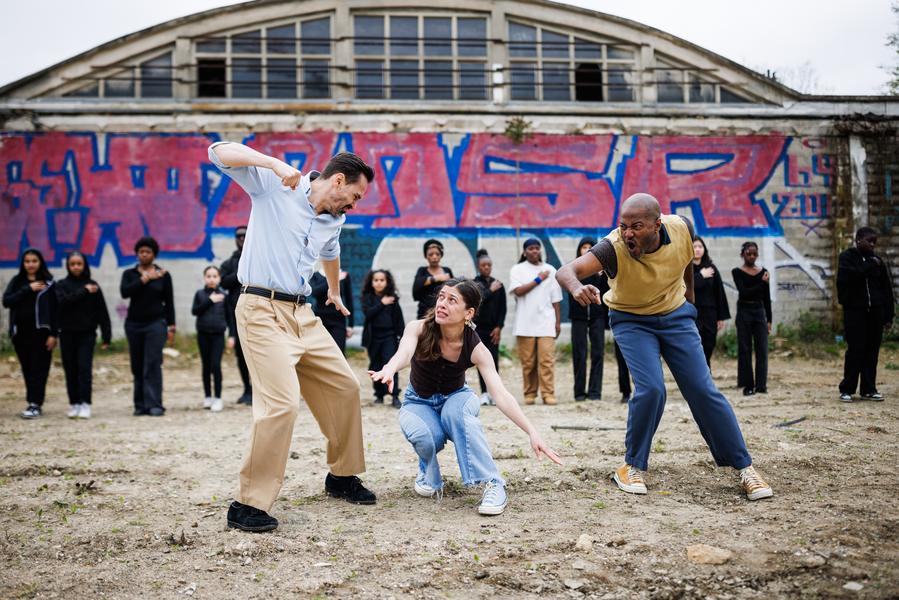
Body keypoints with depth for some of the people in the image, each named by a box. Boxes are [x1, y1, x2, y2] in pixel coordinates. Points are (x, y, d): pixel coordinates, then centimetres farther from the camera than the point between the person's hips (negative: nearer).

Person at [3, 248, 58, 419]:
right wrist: (28, 289, -13)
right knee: (27, 369, 7)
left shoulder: (48, 283, 0)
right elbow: (6, 301, -4)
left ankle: (35, 405, -6)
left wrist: (53, 334, -9)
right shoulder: (16, 282, 10)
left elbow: (55, 309, -3)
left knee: (38, 369, -6)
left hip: (41, 332, -4)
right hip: (20, 332, 4)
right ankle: (33, 402, 14)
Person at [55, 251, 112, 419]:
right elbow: (64, 301, -15)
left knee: (85, 368, -9)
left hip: (87, 333, -1)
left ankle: (85, 404, -6)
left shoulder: (93, 285, 3)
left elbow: (102, 311, 2)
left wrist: (106, 336, -1)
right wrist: (84, 291, -16)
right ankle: (74, 404, 12)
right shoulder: (62, 285, 5)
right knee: (71, 370, 4)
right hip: (67, 334, 1)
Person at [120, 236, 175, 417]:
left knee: (153, 364, -12)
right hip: (134, 324, 3)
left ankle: (154, 404, -13)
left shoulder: (163, 275, 4)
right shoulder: (129, 274, 8)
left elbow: (169, 302, 5)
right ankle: (140, 405, 10)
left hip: (156, 323, -2)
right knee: (137, 366, 4)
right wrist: (145, 279, -15)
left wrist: (171, 326, 0)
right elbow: (125, 292, -12)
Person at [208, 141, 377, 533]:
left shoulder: (335, 221, 14)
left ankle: (342, 477, 31)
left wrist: (335, 292, 51)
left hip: (302, 313, 8)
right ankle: (248, 505, -11)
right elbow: (220, 152, -15)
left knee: (344, 388, 12)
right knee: (282, 403, -20)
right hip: (262, 310, -8)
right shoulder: (273, 185, -6)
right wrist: (274, 163, -27)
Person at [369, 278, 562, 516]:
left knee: (456, 411, -37)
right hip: (419, 402, 0)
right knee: (423, 436, -34)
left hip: (455, 398, 0)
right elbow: (404, 353, -46)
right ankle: (428, 472, 3)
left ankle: (493, 485, -31)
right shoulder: (418, 328, -24)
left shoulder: (475, 348, -24)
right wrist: (389, 371, -72)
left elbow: (501, 395, -33)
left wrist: (532, 432, -47)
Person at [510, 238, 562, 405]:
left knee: (547, 359, -9)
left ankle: (548, 394, -8)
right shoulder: (517, 270, 8)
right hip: (525, 324, -1)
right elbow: (518, 291, -9)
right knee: (527, 361, 0)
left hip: (546, 323, 1)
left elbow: (555, 299, 13)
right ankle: (529, 394, 8)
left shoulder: (550, 270, 13)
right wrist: (538, 279, -4)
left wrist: (558, 321, 7)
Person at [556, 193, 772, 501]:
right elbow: (566, 271, -46)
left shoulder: (682, 229, -21)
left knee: (703, 390, -2)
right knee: (650, 389, -21)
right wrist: (577, 288, -68)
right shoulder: (614, 248, -31)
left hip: (675, 314, 3)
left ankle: (743, 466, 9)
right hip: (631, 320, -2)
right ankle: (632, 466, -1)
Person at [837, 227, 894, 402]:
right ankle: (846, 389, 3)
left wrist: (889, 315, 5)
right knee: (855, 350, -6)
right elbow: (849, 275, -19)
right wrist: (870, 266, -13)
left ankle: (869, 389, 14)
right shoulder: (847, 257, 2)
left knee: (872, 351, 5)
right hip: (854, 310, -4)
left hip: (875, 311, 4)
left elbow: (887, 290, 10)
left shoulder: (877, 261, 11)